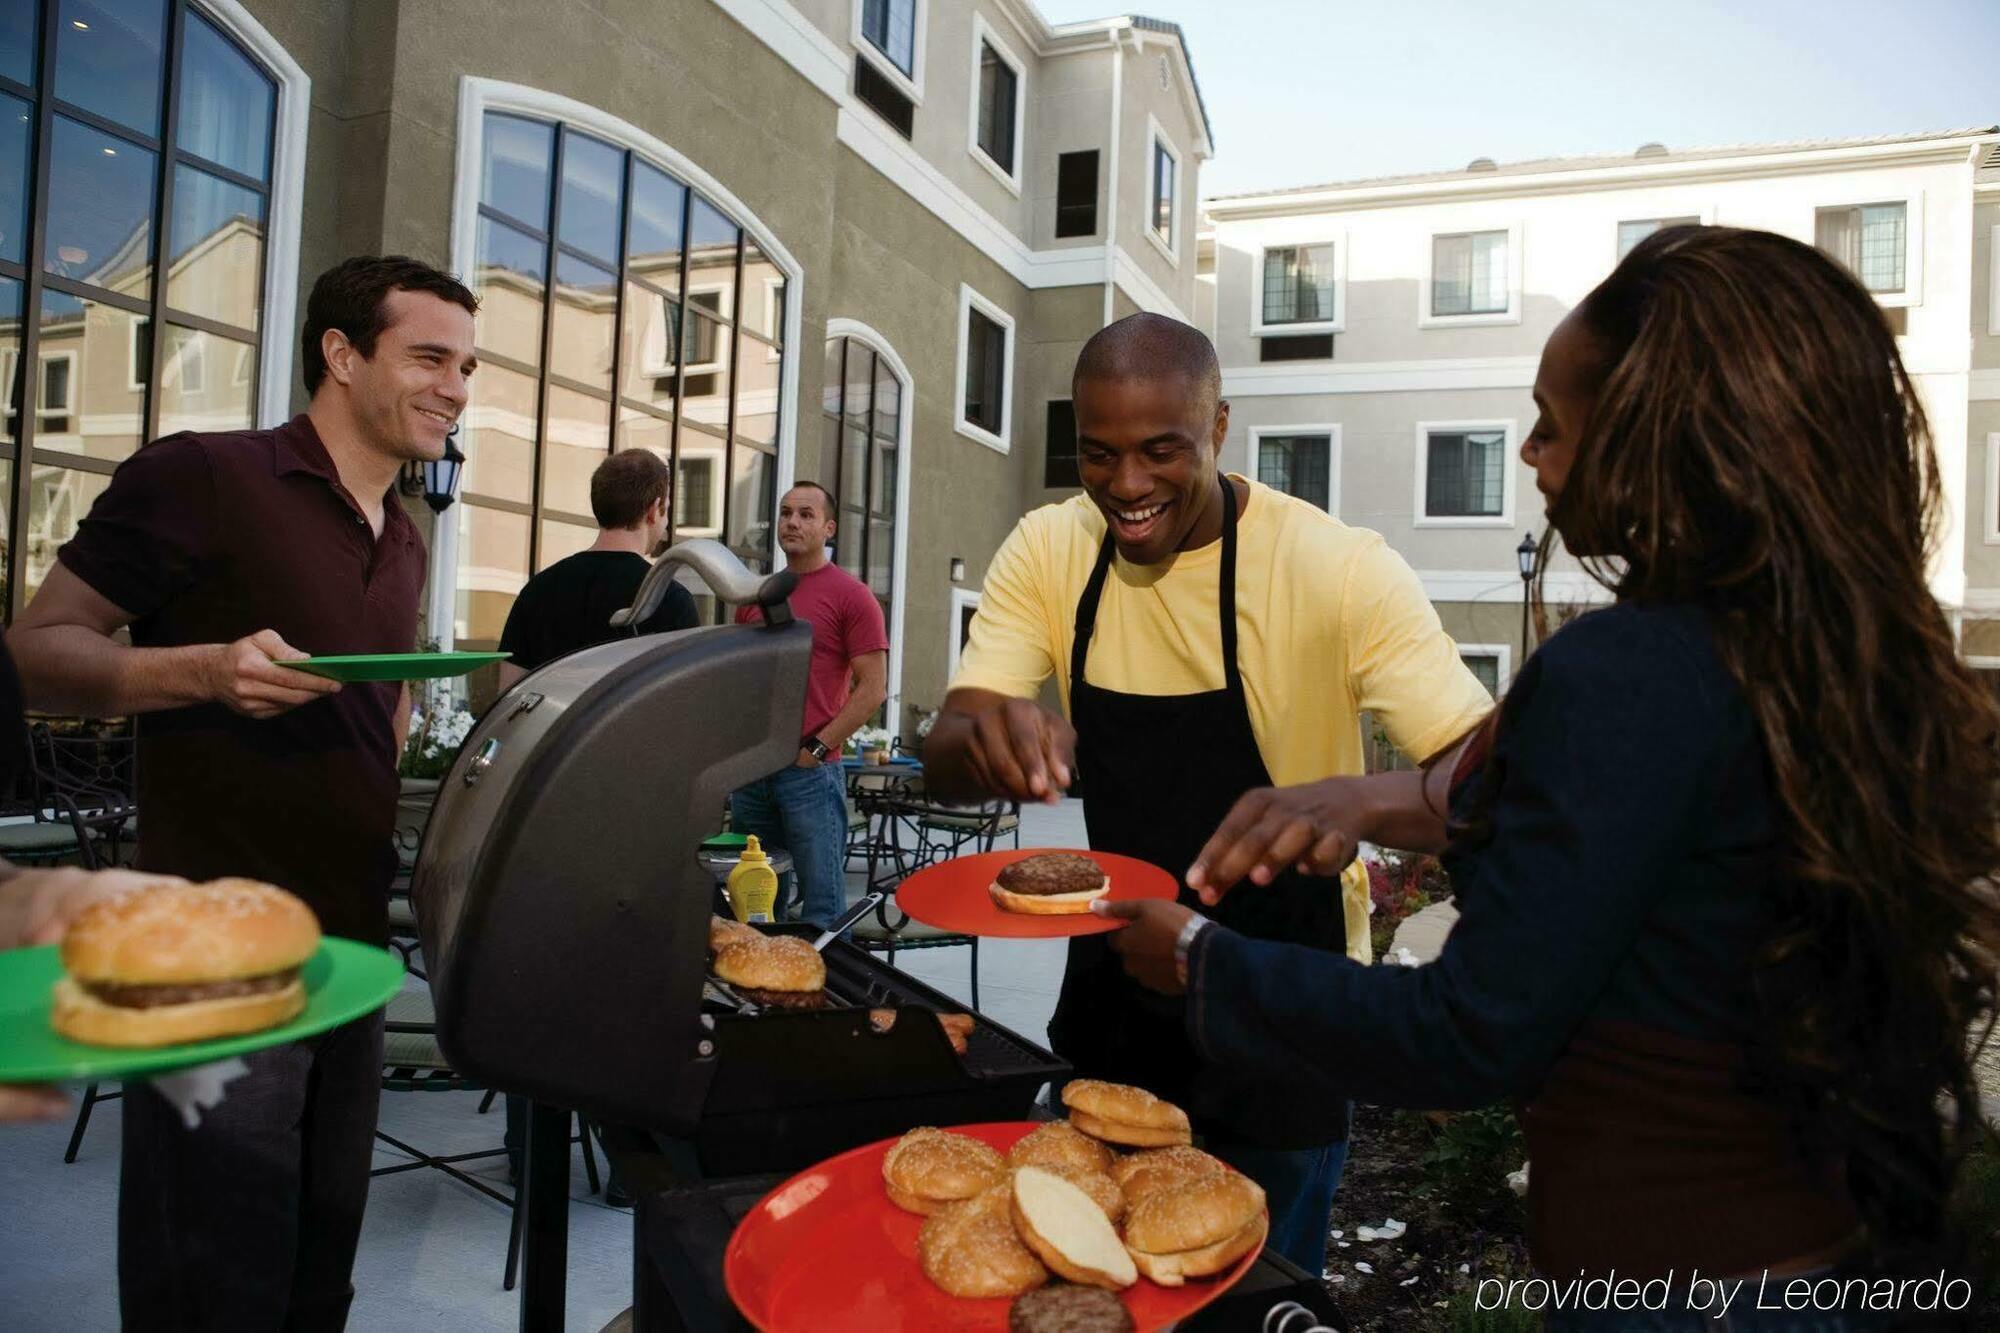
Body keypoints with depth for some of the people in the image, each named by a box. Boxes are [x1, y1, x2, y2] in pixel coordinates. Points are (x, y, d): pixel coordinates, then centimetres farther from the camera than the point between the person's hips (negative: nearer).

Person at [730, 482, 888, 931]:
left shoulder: (851, 595, -3)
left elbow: (873, 688, -8)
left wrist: (816, 749, -12)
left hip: (811, 772, -6)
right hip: (750, 772, 6)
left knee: (821, 907, 0)